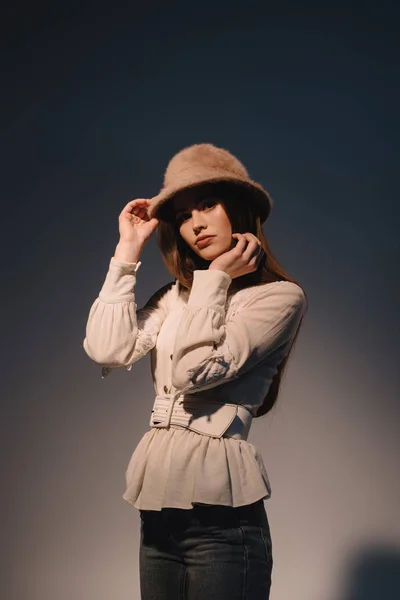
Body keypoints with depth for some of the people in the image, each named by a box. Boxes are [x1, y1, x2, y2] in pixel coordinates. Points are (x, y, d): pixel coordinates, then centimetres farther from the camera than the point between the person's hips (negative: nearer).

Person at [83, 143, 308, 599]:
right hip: (159, 510, 6)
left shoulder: (280, 296, -6)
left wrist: (215, 279, -7)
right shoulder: (178, 295, 13)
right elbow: (106, 351, -2)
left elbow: (194, 372, -17)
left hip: (219, 513, -6)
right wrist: (128, 253, 3)